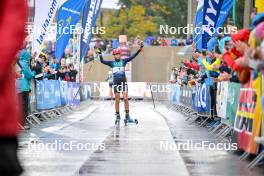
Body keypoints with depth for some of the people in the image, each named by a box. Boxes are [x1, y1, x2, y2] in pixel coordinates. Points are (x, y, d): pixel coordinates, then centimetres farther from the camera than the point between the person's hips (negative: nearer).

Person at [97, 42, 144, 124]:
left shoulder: (123, 61, 4)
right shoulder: (112, 63, 5)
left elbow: (132, 57, -3)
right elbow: (102, 61, -4)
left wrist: (139, 49, -12)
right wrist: (100, 54, -17)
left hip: (123, 82, -1)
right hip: (116, 82, 1)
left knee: (125, 98, -8)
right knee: (117, 100, 5)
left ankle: (127, 115, -3)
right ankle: (117, 116, 15)